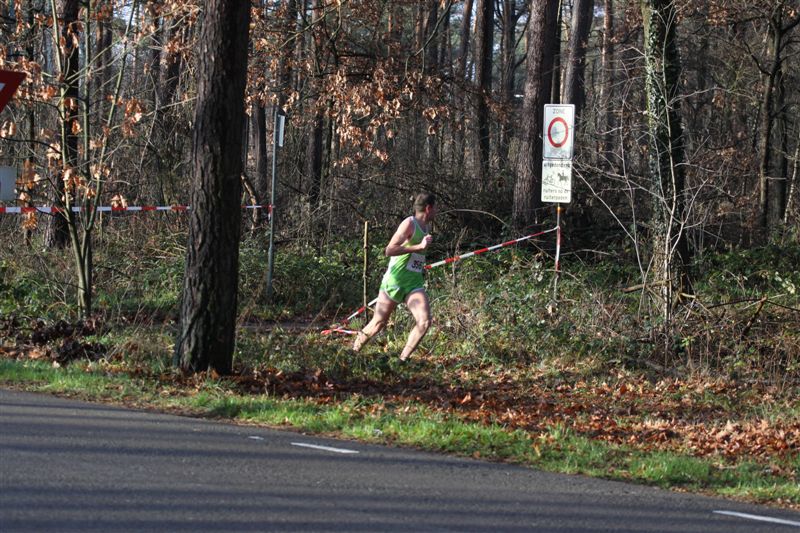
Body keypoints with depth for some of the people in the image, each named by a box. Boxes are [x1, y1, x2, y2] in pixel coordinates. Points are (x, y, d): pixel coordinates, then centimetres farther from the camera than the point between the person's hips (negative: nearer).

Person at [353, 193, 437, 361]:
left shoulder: (426, 226, 15)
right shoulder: (409, 224, -12)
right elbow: (389, 251, -22)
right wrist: (420, 247, -26)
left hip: (414, 284, 7)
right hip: (394, 282, -7)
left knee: (425, 322, -15)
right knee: (378, 324, 3)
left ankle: (403, 360, -9)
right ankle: (353, 351, 23)